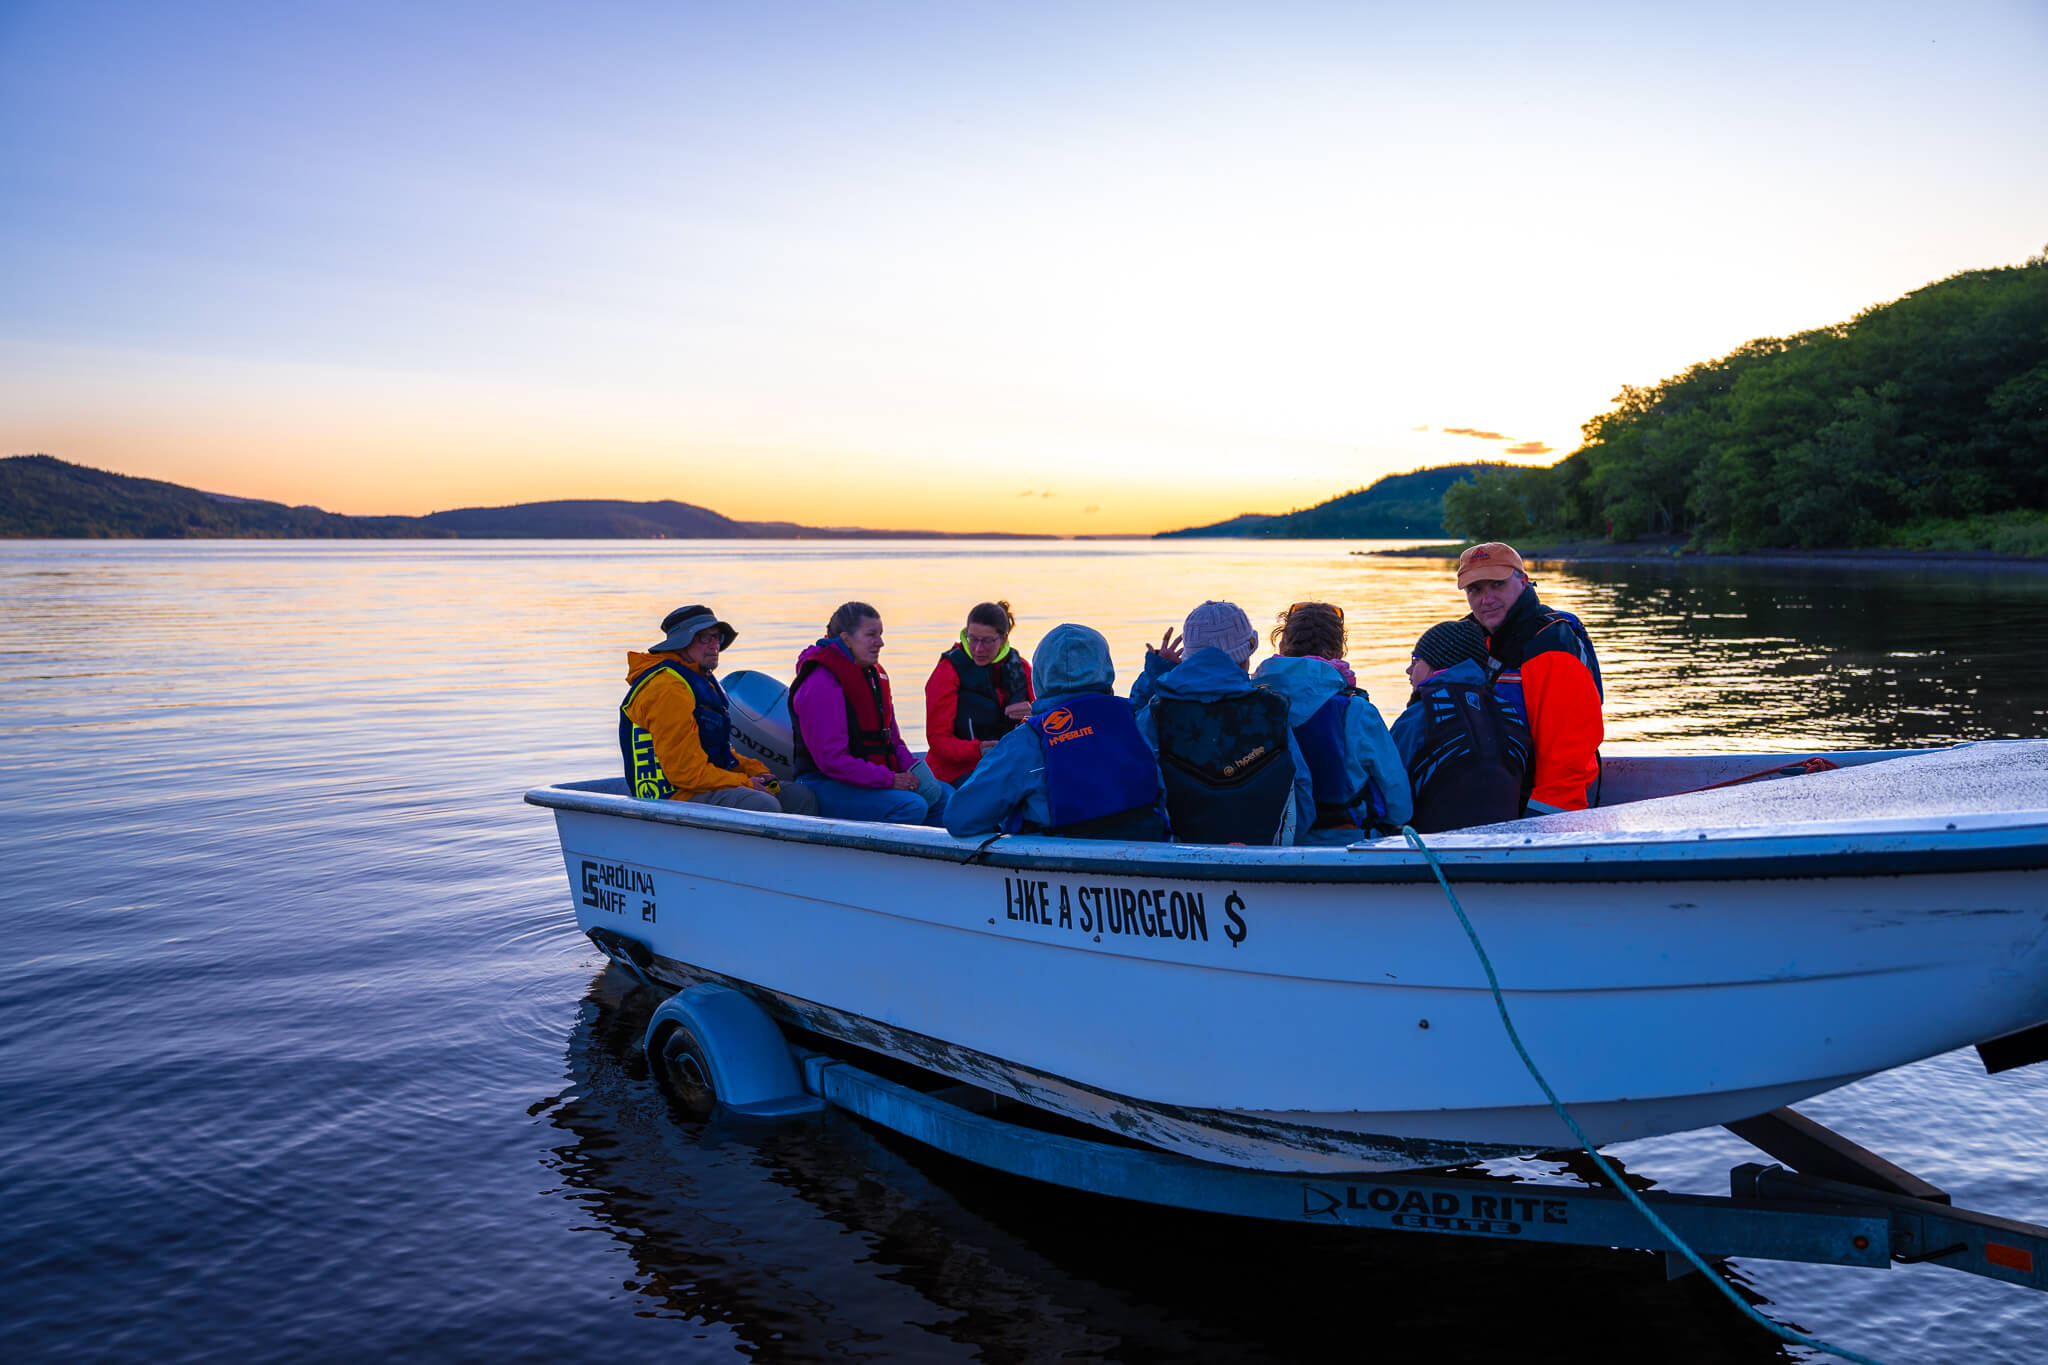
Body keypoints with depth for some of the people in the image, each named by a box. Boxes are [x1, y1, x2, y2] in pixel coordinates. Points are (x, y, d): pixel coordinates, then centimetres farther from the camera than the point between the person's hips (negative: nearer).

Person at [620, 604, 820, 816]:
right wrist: (745, 783, -14)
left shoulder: (702, 680, 19)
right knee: (764, 805, -30)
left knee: (801, 798, 2)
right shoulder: (669, 689, -16)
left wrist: (757, 771, 7)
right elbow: (683, 770, -21)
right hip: (677, 796, -10)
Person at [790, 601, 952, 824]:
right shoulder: (821, 685, -16)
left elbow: (891, 738, 21)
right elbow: (831, 759, -22)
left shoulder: (874, 675, 15)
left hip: (869, 778, 9)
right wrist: (890, 780, -21)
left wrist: (910, 767, -1)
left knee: (943, 794, -1)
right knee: (912, 806, -27)